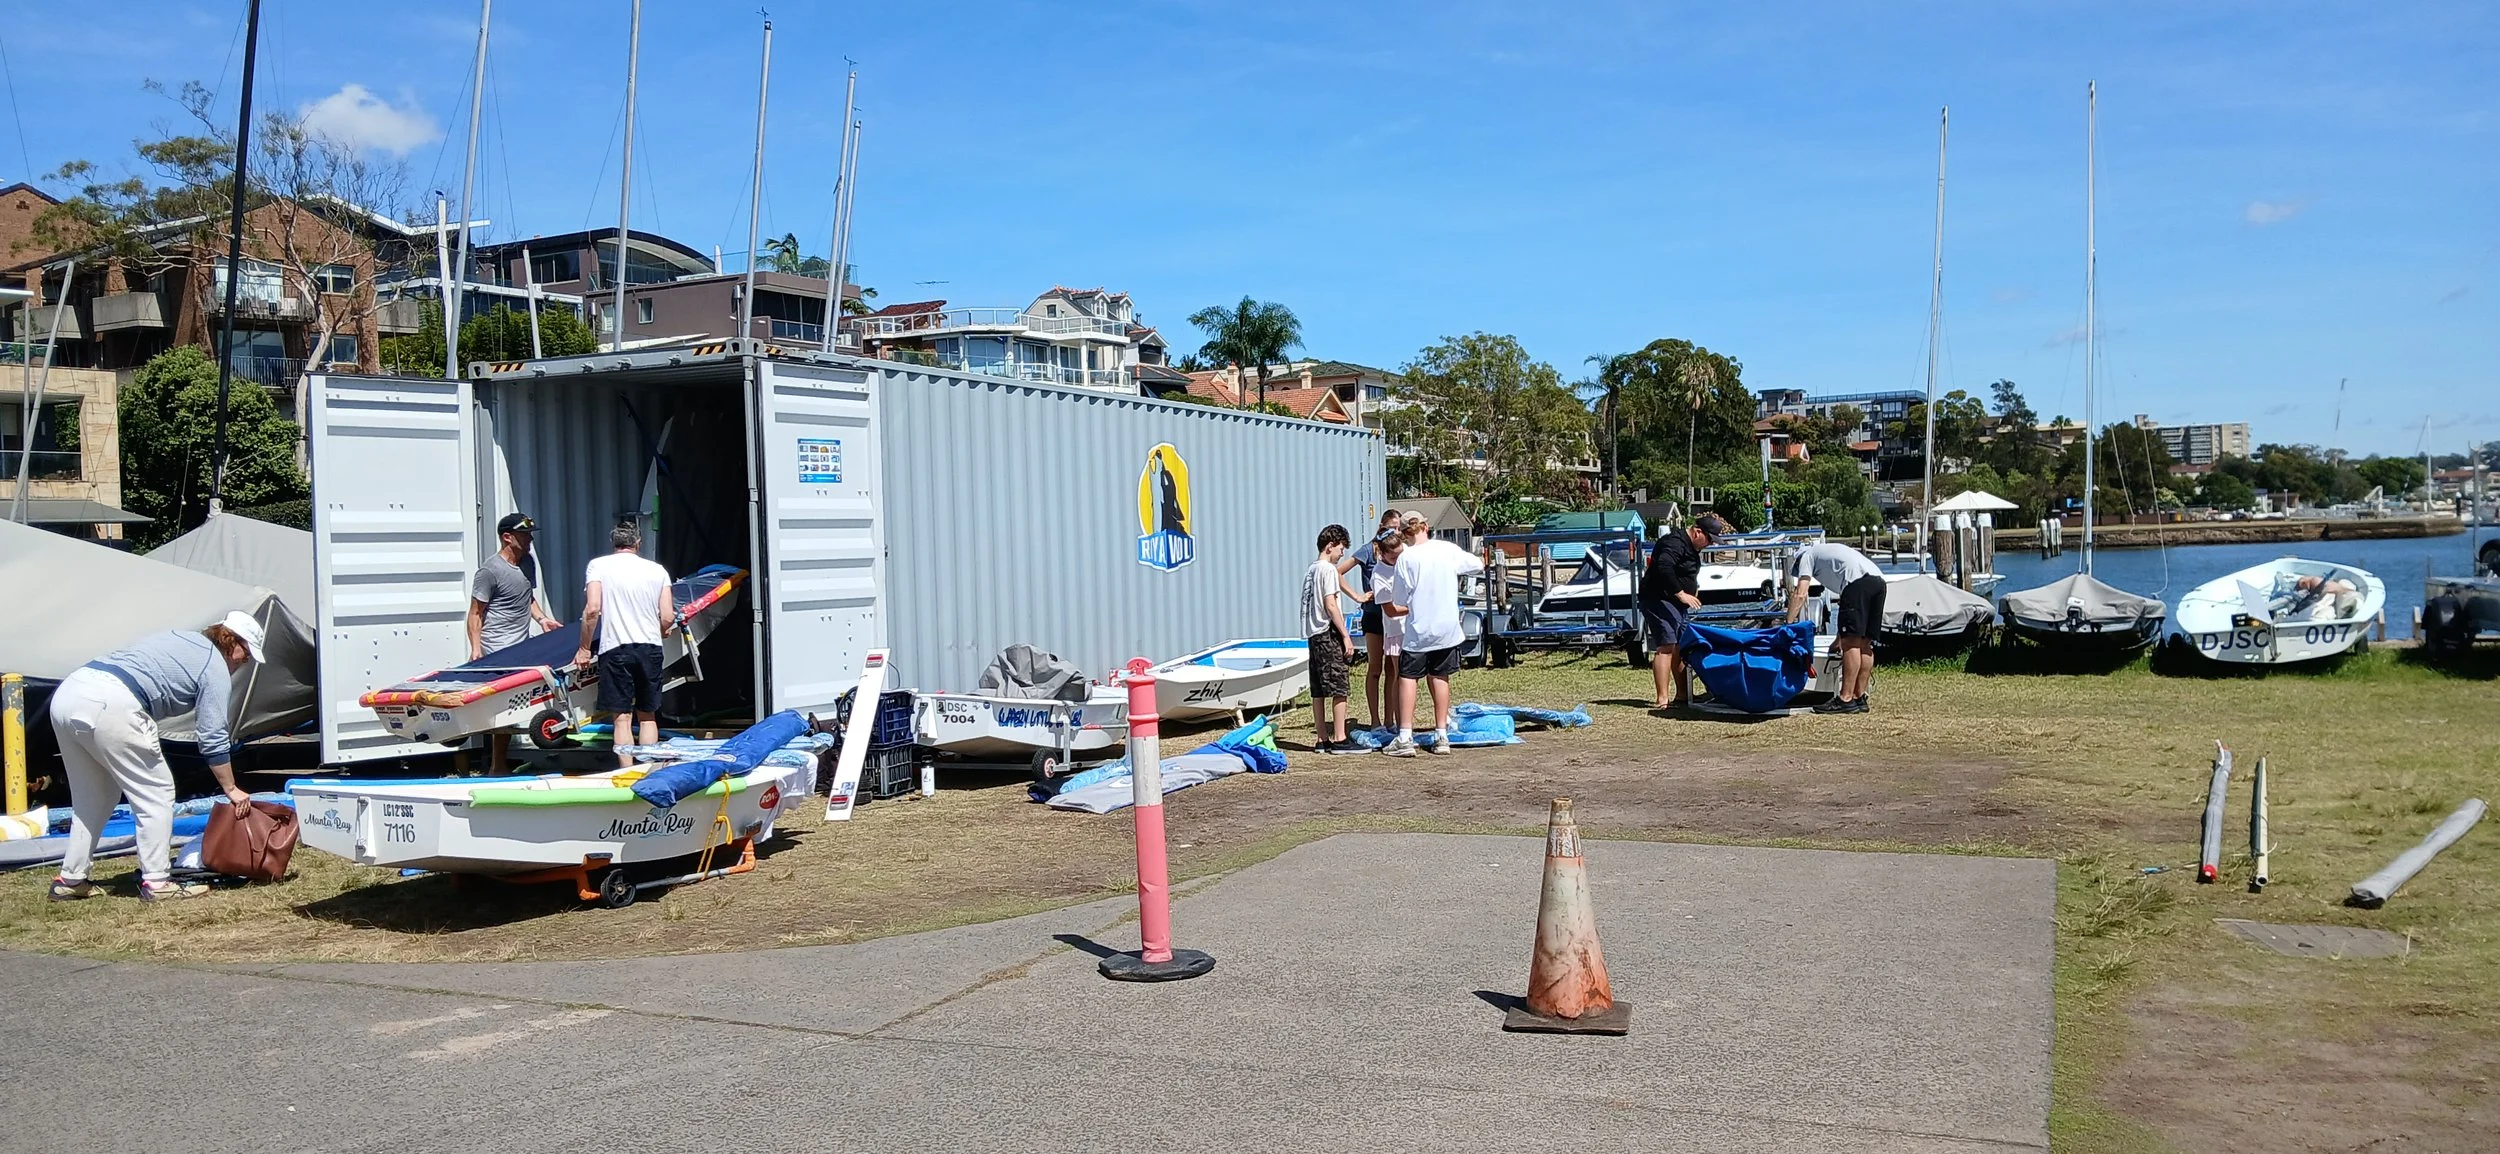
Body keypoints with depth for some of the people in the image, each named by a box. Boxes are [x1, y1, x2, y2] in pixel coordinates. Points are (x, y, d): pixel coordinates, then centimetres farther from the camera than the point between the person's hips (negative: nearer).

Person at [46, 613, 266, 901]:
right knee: (156, 793, 4)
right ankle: (156, 881, 3)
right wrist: (231, 790, 14)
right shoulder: (216, 669, 6)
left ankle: (70, 879, 25)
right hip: (111, 705, -9)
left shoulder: (181, 638, 29)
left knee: (90, 798, 22)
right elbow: (214, 739, 5)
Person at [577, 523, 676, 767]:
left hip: (616, 648, -2)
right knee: (647, 716, 13)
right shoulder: (657, 570, 9)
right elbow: (668, 618, 3)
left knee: (622, 718, -1)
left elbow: (592, 609, -9)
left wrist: (584, 648, 0)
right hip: (650, 648, 3)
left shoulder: (598, 565, 3)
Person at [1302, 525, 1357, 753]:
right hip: (1328, 634, -9)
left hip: (1313, 634, 9)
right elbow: (1330, 605, -16)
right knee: (1338, 688, -7)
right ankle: (1339, 740, -8)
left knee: (1318, 691, 9)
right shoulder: (1328, 569, -10)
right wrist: (1346, 635, -14)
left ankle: (1322, 739, 12)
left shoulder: (1311, 569, 17)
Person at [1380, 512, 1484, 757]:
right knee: (1439, 677, 14)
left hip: (1418, 629, -4)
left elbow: (1398, 601, -6)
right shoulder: (1449, 550, 0)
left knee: (1407, 678, 3)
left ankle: (1405, 738, -5)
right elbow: (1479, 565, 16)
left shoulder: (1406, 557, -11)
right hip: (1447, 627, 4)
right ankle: (1442, 736, 15)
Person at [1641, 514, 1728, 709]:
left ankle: (1682, 696, 19)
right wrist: (1681, 594, -30)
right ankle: (1662, 699, -20)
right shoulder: (1674, 543, -18)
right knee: (1666, 647, -17)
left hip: (1675, 604, 11)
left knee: (1681, 648, 12)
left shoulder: (1690, 547, 17)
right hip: (1659, 600, -11)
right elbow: (1663, 568, -32)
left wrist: (1694, 589, 11)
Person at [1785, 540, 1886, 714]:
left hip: (1858, 582, -8)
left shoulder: (1807, 556, 18)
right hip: (1879, 581, 8)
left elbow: (1799, 595, 5)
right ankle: (1859, 697, 13)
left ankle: (1846, 699, -10)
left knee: (1851, 642, -8)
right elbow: (1846, 600, 37)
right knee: (1864, 643, 11)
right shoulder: (1828, 551, 39)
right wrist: (1839, 638, 38)